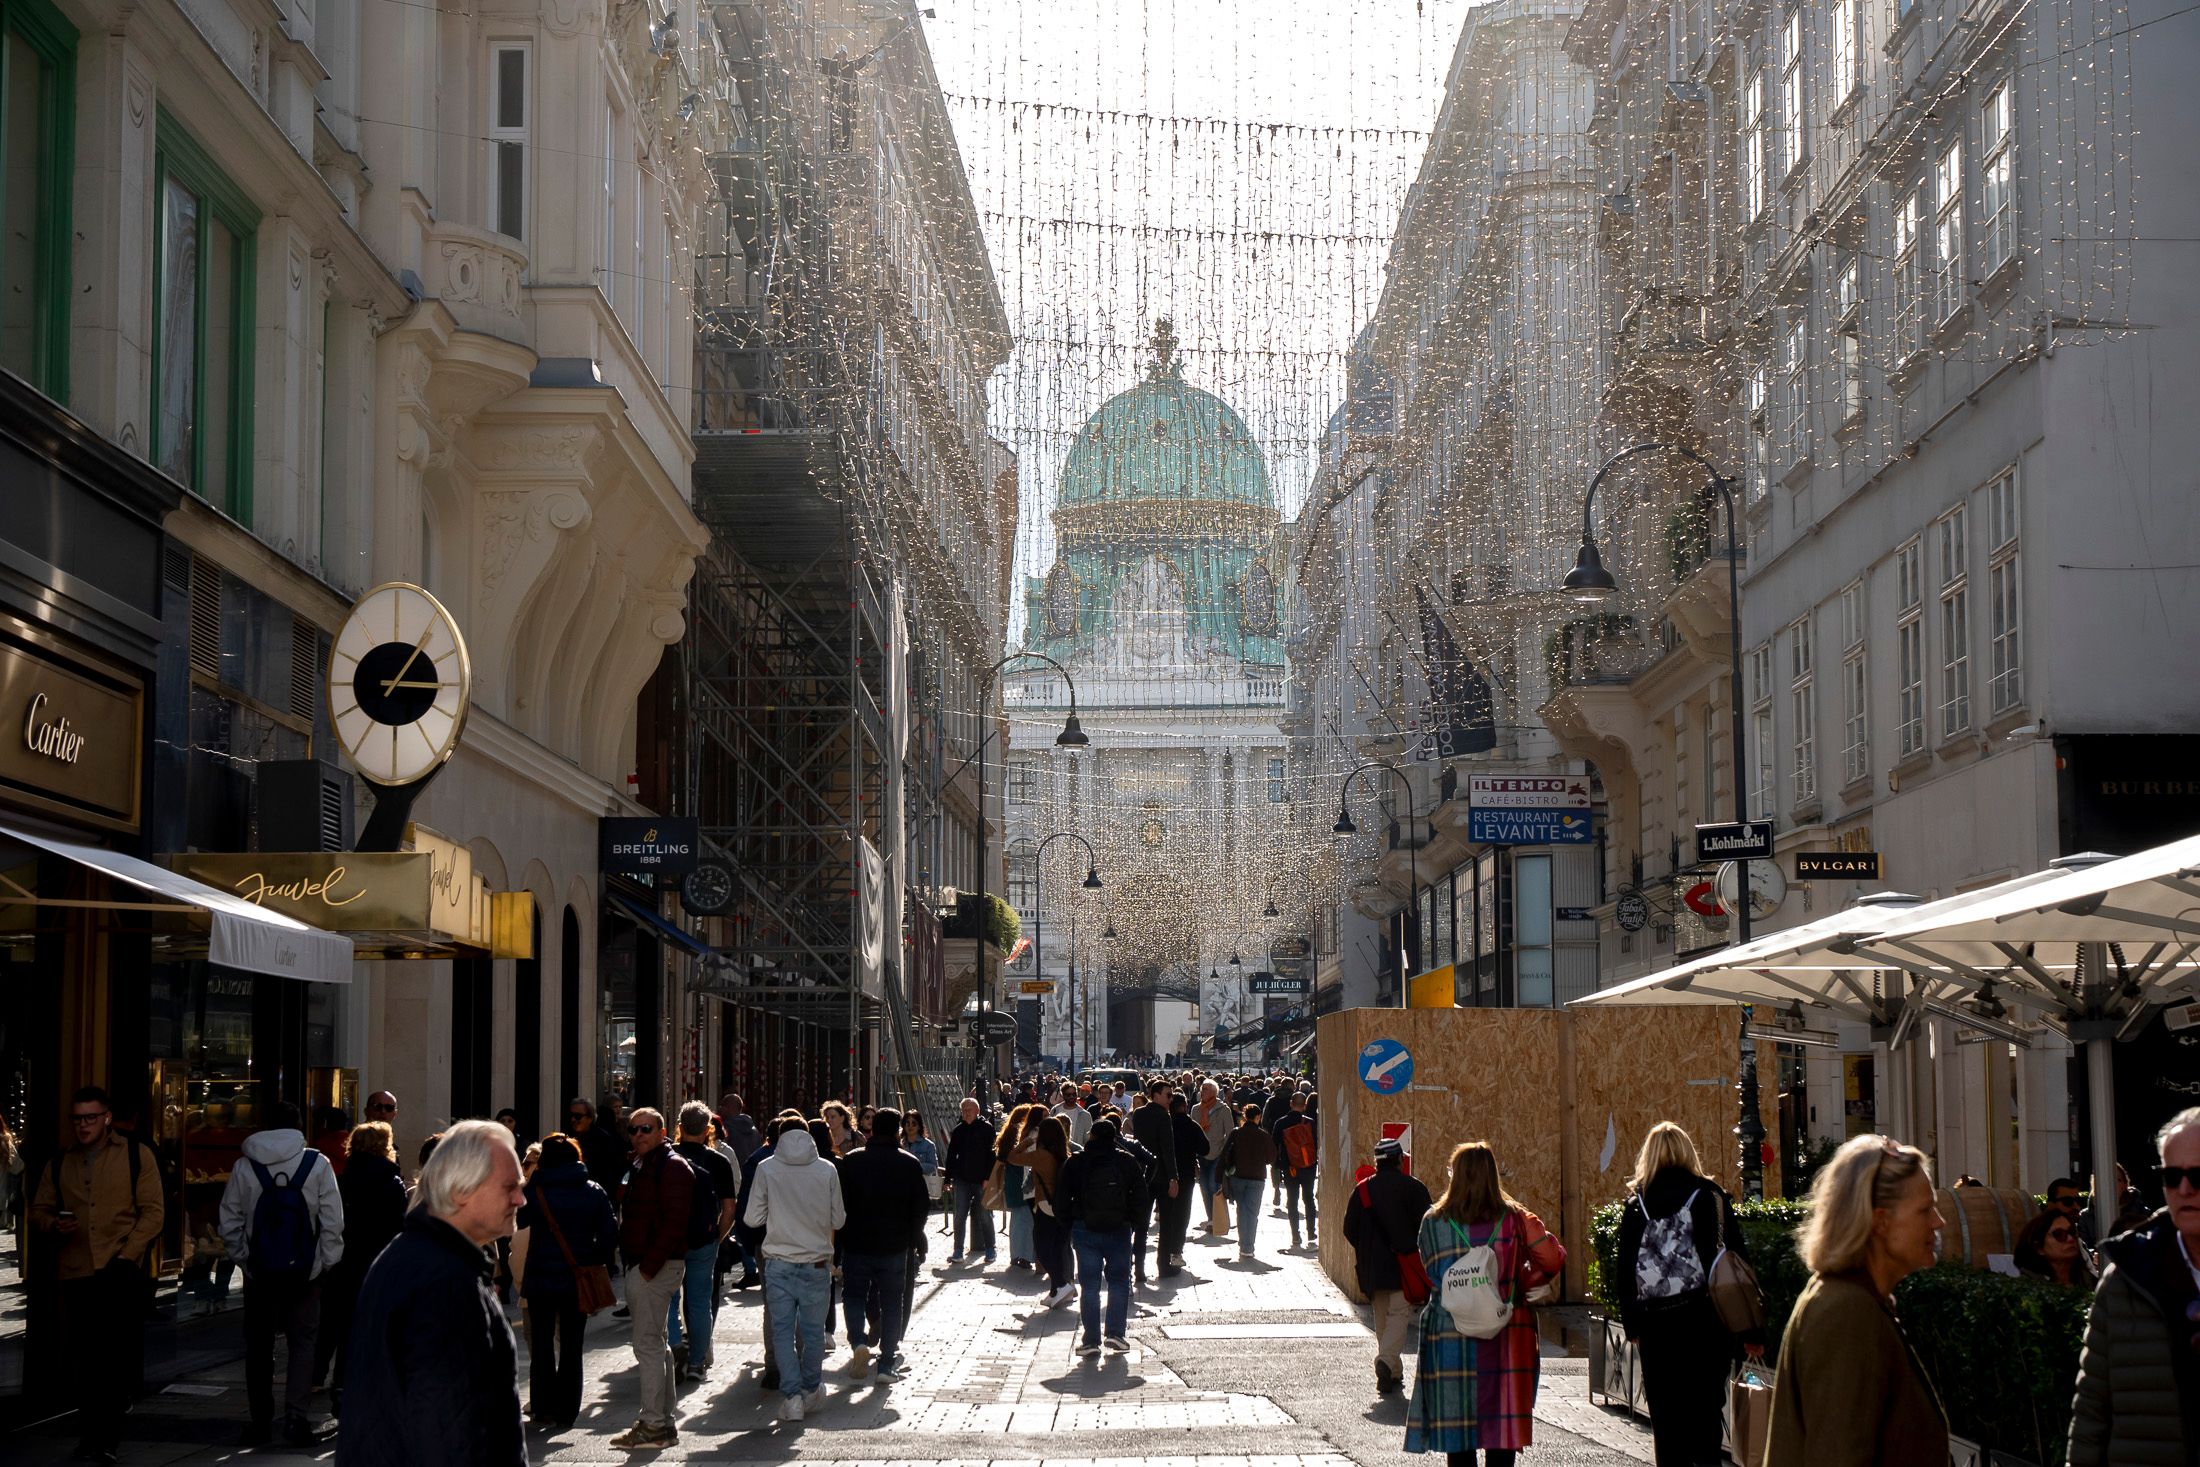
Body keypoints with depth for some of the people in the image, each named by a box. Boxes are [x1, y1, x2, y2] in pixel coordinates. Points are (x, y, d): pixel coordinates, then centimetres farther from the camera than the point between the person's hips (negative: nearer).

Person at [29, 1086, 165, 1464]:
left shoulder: (136, 1155, 3)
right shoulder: (59, 1164, 13)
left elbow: (153, 1213, -1)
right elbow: (38, 1212, 18)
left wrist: (126, 1256, -11)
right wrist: (54, 1226, -6)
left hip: (122, 1273, -3)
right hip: (76, 1274, 4)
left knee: (120, 1361, -6)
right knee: (84, 1361, 9)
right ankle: (94, 1437, 22)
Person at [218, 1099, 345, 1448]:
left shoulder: (245, 1166, -1)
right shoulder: (317, 1164, -4)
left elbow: (230, 1223, 1)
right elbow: (333, 1220, -5)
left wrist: (243, 1258, 11)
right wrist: (326, 1261, 3)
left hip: (259, 1270, 1)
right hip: (305, 1269, -1)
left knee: (259, 1345, 11)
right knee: (303, 1342, 5)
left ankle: (261, 1420, 14)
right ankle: (295, 1417, -4)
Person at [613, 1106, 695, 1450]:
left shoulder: (672, 1167, -12)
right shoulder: (640, 1166, 19)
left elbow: (674, 1222, -20)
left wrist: (650, 1265, -21)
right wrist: (635, 1265, 13)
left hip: (656, 1267, -10)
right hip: (641, 1267, 10)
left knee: (648, 1344, -10)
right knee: (655, 1343, 14)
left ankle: (654, 1426, -8)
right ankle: (662, 1420, 20)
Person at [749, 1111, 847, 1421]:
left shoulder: (766, 1169, -7)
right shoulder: (826, 1170, -5)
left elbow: (754, 1218, -3)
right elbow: (838, 1220, 2)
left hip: (778, 1264, -1)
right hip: (816, 1263, 1)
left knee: (782, 1331, 4)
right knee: (813, 1331, 13)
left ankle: (792, 1396, -4)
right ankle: (811, 1390, 24)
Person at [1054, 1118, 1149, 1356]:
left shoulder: (1076, 1163, -3)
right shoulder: (1128, 1162, -2)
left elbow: (1060, 1202, -2)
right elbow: (1141, 1200, -2)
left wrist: (1072, 1221, 12)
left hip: (1085, 1230, 0)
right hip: (1119, 1230, 0)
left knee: (1089, 1285, 4)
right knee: (1119, 1282, 13)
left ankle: (1091, 1340, 1)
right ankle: (1116, 1333, 5)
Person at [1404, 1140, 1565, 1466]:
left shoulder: (1434, 1221, -3)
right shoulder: (1513, 1218, -3)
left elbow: (1430, 1275, 3)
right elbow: (1553, 1258, -6)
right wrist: (1521, 1282, 8)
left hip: (1450, 1339, -1)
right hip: (1504, 1339, 1)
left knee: (1456, 1428, 5)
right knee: (1501, 1426, 6)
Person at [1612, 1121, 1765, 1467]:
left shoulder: (1636, 1205, 3)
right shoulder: (1711, 1197, -1)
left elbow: (1625, 1272, 4)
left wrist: (1633, 1326, 13)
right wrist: (1752, 1330, 3)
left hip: (1655, 1324, 1)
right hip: (1705, 1322, -1)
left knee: (1666, 1418, 7)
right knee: (1705, 1413, 5)